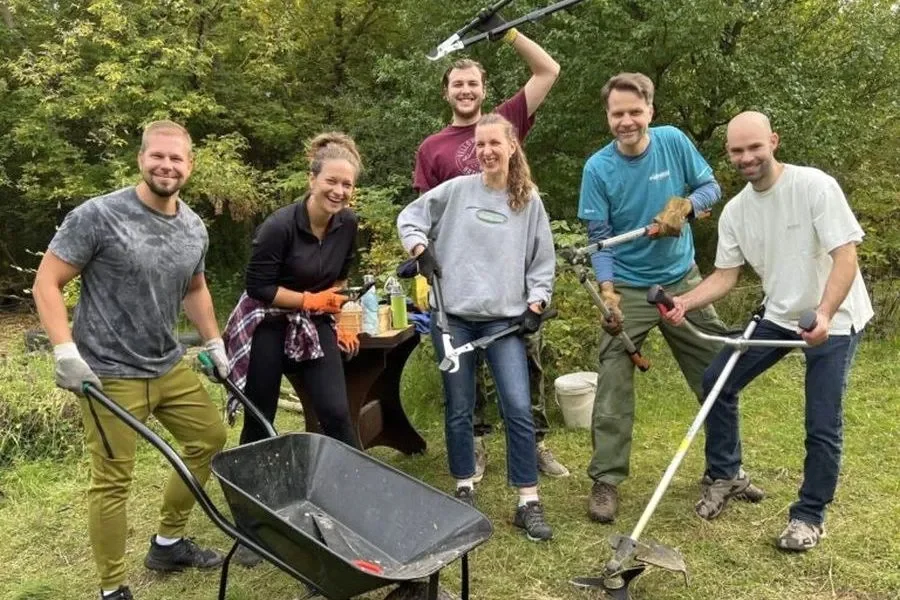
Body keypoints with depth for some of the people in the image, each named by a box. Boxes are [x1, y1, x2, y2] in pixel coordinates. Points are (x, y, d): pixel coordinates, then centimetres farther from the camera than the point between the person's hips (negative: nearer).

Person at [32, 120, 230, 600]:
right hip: (109, 374, -7)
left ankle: (167, 544, 34)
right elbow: (46, 282, -11)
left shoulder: (195, 229, 4)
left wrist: (215, 346, 15)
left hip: (169, 367, 7)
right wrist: (66, 352, -20)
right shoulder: (98, 216, -15)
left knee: (210, 438, 17)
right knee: (113, 480, -1)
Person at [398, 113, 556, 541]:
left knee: (519, 409, -8)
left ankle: (528, 503, 4)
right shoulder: (456, 190, 3)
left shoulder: (529, 201, 5)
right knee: (459, 410, 8)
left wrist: (536, 304, -1)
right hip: (453, 315, 1)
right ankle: (464, 491, 25)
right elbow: (410, 218, 13)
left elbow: (542, 260, 10)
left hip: (504, 317, 0)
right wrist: (421, 250, -3)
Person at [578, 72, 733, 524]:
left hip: (683, 281, 3)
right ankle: (606, 480, 6)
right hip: (628, 290, -3)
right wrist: (606, 288, -25)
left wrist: (685, 205, -18)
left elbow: (711, 186, 4)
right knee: (613, 387, -7)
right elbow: (599, 237, -11)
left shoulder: (674, 142, -6)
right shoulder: (597, 168, -12)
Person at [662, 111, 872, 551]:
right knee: (716, 381, 3)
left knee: (822, 427, -5)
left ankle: (810, 516, 16)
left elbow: (845, 256, -23)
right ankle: (723, 475, 22)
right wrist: (685, 302, -18)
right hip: (779, 316, 6)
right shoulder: (734, 211, -1)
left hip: (834, 320, -6)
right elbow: (725, 276, 0)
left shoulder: (815, 186, -19)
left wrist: (824, 315, -37)